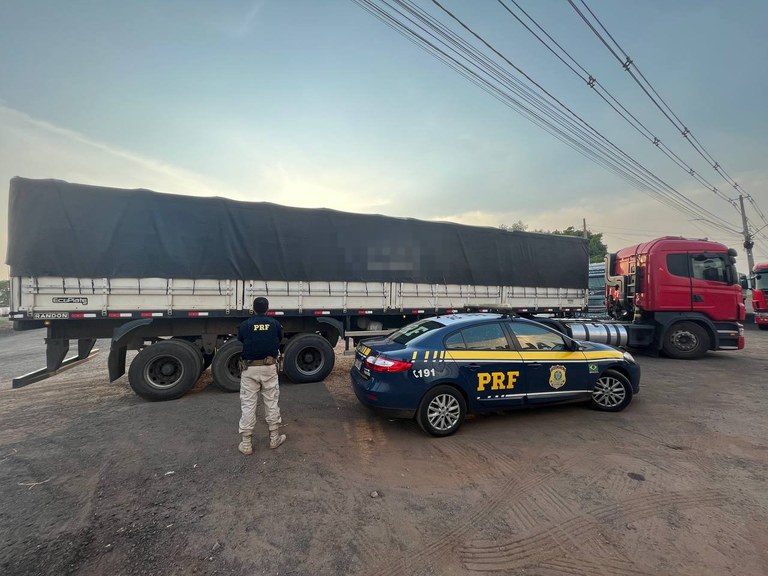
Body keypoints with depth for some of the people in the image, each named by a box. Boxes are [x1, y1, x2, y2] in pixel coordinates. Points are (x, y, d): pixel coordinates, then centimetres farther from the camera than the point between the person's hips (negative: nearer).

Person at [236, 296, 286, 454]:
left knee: (248, 404, 6)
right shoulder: (274, 323, -1)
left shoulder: (245, 325, -4)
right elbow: (280, 338, 16)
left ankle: (246, 443, 12)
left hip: (249, 369, 0)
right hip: (269, 367, 1)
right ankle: (274, 438, 20)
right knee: (272, 402, 11)